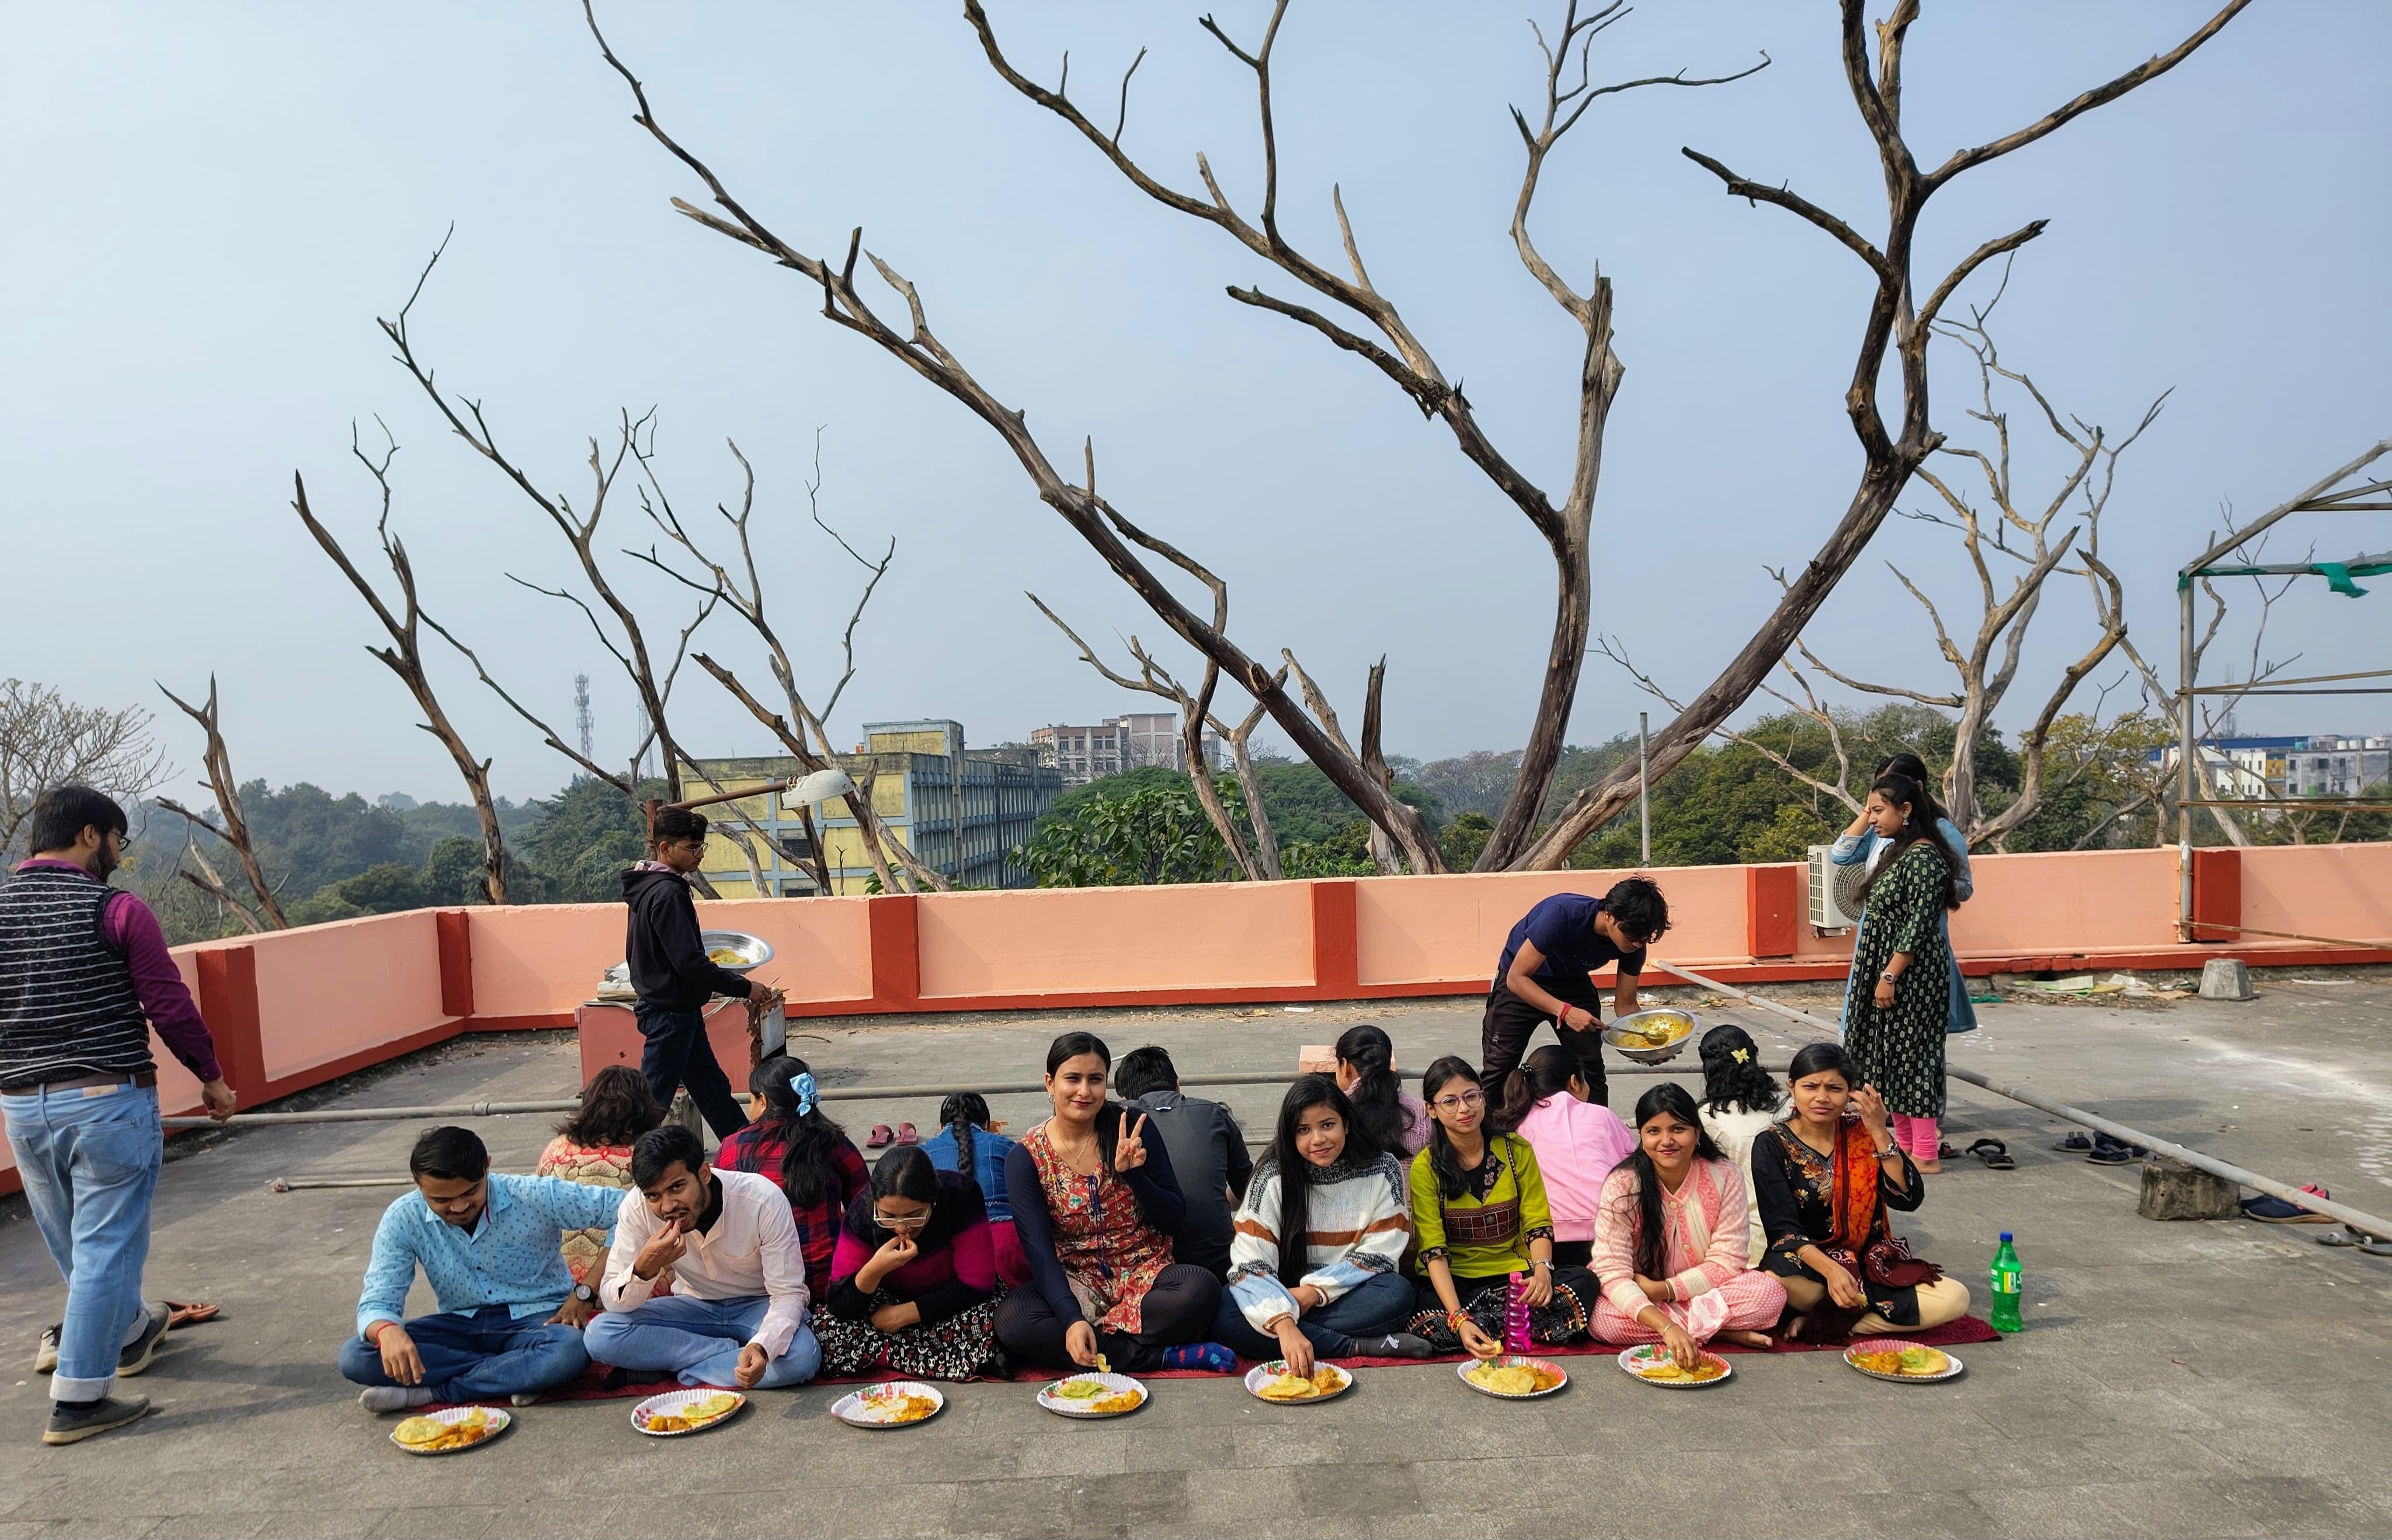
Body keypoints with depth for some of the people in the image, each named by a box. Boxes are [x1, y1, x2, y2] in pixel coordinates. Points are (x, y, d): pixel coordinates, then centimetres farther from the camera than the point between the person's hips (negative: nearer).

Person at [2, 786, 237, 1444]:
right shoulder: (117, 910, -11)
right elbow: (170, 1007, -10)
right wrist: (213, 1078, 3)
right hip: (109, 1100, -6)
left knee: (71, 1244, 22)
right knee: (105, 1246, 3)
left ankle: (130, 1330, 44)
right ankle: (78, 1399, 7)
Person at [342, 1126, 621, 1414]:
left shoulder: (537, 1197, -18)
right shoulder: (403, 1220, -10)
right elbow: (376, 1303, -12)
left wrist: (586, 1292, -18)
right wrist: (387, 1331, -38)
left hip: (537, 1319, -3)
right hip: (460, 1325, 3)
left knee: (570, 1352, -39)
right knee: (355, 1358, -22)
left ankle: (429, 1392, -21)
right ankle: (523, 1372, -21)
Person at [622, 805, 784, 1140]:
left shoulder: (649, 888, 12)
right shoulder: (667, 893, -20)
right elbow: (689, 962, -24)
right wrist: (744, 987, -16)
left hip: (679, 1011, 11)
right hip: (671, 1012, -11)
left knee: (715, 1090, 16)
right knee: (653, 1100, -3)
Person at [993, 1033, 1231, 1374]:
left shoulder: (1132, 1127, -3)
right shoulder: (1027, 1158, -4)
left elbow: (1174, 1219, -1)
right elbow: (1039, 1250, -12)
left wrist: (1132, 1173, -20)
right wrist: (1072, 1319, -29)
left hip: (1145, 1274, -1)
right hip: (1075, 1284, 1)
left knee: (1202, 1290, -31)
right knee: (1010, 1320, -31)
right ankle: (1165, 1356, -25)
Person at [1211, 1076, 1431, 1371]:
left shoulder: (1383, 1170, -5)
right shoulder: (1273, 1175, -9)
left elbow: (1378, 1254, -6)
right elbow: (1248, 1263, -19)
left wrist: (1315, 1290, -18)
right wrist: (1284, 1324, -36)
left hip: (1352, 1298, 0)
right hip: (1287, 1296, 1)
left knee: (1397, 1293, -32)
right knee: (1225, 1313, -31)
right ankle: (1362, 1346, -26)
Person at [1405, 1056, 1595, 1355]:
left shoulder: (1516, 1150, 3)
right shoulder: (1425, 1168, -6)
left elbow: (1538, 1224, 0)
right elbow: (1434, 1250, -13)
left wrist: (1542, 1270, -22)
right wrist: (1459, 1319, -28)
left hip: (1515, 1274, 2)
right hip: (1453, 1280, -2)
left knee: (1583, 1281, -24)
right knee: (1431, 1325, -35)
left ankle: (1484, 1323, -13)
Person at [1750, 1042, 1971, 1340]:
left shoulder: (1863, 1132, 3)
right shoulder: (1773, 1145, -6)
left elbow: (1909, 1199, -8)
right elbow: (1783, 1228, -14)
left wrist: (1879, 1133, -17)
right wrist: (1831, 1270, -30)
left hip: (1872, 1265, 4)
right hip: (1806, 1266, -4)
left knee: (1956, 1298, -19)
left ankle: (1821, 1321, -17)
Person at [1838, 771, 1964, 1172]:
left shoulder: (1925, 857, -17)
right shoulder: (1899, 851, 13)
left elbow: (1918, 925, -21)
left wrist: (1890, 975, -21)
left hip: (1911, 974, -10)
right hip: (1884, 970, 10)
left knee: (1911, 1053, -4)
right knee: (1890, 1053, 12)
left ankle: (1926, 1154, 3)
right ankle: (1905, 1146, 21)